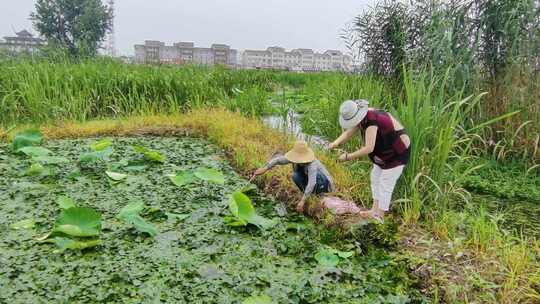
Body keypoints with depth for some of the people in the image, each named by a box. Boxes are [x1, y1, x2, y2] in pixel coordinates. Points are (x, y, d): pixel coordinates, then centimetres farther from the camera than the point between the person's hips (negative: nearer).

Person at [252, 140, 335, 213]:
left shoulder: (312, 164, -37)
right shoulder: (296, 159, -18)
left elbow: (311, 184, -46)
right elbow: (278, 159, -15)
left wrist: (302, 201, -50)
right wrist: (264, 169, -26)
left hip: (324, 183, -6)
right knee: (296, 176, -18)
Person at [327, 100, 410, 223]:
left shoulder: (371, 121, -34)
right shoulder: (362, 117, -6)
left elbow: (368, 148, -39)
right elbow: (348, 133, -1)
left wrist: (348, 157, -33)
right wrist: (335, 143, -19)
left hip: (398, 153, -10)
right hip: (386, 151, 10)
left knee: (385, 184, -4)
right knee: (375, 177, 15)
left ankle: (379, 217, 8)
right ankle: (375, 210, 25)